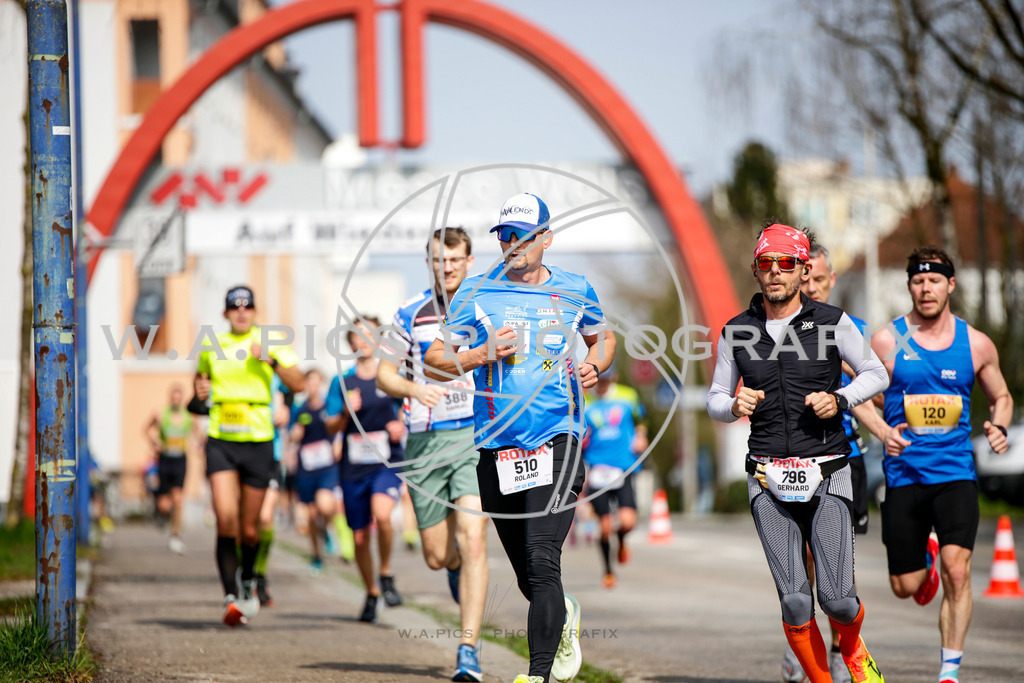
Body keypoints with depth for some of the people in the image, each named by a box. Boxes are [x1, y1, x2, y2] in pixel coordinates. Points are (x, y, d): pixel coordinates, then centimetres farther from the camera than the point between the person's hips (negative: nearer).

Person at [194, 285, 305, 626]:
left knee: (249, 528, 6)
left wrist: (272, 360, -20)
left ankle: (248, 581, 36)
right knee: (226, 518, -18)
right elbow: (200, 374, 29)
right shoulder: (212, 345, 9)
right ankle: (231, 597, -16)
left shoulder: (271, 341, 2)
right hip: (221, 443, 1)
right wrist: (199, 388, 6)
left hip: (258, 443, -1)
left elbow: (298, 384, -5)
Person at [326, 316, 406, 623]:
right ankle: (371, 594, 28)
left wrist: (402, 427, -6)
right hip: (354, 468, 2)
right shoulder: (342, 382, 7)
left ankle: (386, 574, -7)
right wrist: (346, 413, -14)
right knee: (360, 538, 6)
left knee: (382, 514, -29)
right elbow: (331, 428, 5)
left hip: (387, 462, -2)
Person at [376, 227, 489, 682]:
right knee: (437, 555, 5)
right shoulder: (410, 314, 6)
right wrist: (414, 389, -9)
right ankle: (460, 574, 43)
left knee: (472, 542, -18)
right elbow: (384, 374, 12)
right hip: (425, 440, 2)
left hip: (476, 437, -2)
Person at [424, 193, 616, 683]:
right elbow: (434, 363, 6)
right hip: (496, 448, 2)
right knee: (526, 576, 10)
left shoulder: (573, 290, 9)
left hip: (556, 440, -2)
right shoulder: (477, 292, 6)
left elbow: (603, 337, 27)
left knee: (542, 563, -17)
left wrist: (594, 366, 5)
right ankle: (565, 616, 42)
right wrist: (481, 354, -11)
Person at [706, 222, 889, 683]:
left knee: (837, 600, -9)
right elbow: (716, 399, 16)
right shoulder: (736, 332, 7)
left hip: (826, 476, -1)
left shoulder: (831, 323, 1)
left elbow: (876, 374, 12)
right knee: (795, 602, -10)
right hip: (769, 480, 1)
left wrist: (839, 399, -7)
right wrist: (734, 406, -8)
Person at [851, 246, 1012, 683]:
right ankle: (926, 557, 44)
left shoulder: (976, 344, 4)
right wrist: (883, 432, -12)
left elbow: (1001, 397, 18)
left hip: (956, 473, 0)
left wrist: (998, 426, -4)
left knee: (957, 571, -19)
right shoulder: (887, 340, -1)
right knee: (905, 587, 6)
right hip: (904, 474, 0)